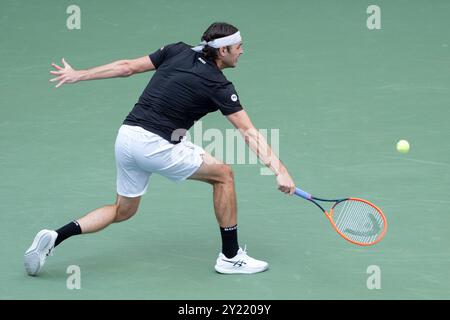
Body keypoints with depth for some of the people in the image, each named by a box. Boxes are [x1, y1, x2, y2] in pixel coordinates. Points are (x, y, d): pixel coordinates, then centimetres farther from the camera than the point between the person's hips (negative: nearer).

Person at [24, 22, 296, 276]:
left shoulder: (177, 51, 9)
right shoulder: (219, 85, -7)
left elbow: (127, 67, 10)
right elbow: (249, 133, -13)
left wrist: (77, 75, 17)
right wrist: (280, 170, -16)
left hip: (126, 137, 7)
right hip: (156, 147, -7)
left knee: (123, 211, 23)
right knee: (223, 174, 6)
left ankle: (56, 237, 9)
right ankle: (230, 257, 10)